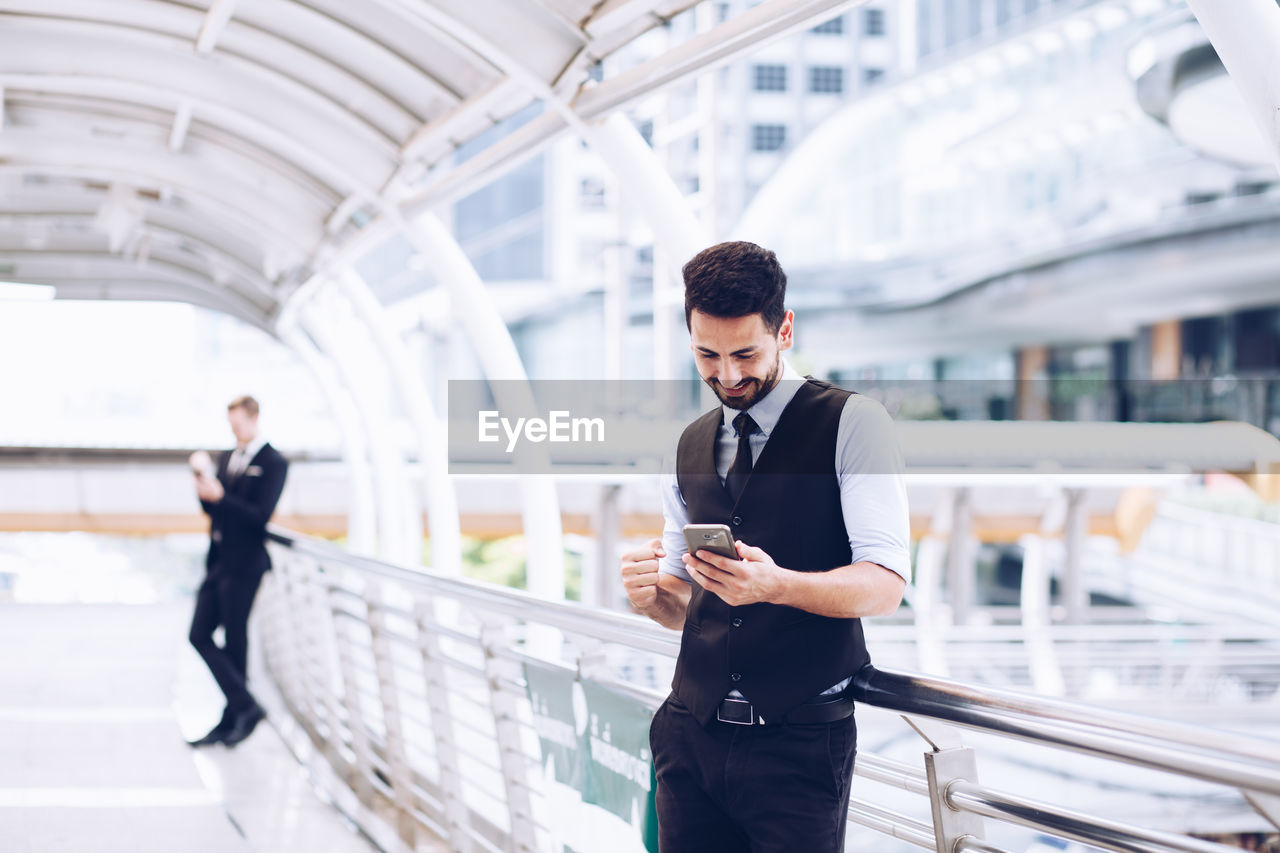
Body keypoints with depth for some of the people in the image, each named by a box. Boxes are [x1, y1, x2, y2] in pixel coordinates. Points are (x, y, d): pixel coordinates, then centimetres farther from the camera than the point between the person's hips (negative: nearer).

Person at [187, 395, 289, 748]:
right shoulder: (228, 458, 15)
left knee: (234, 642, -2)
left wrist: (219, 497, -23)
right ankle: (245, 706, 10)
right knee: (199, 635, 4)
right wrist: (205, 491, -6)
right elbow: (214, 507, 15)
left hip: (243, 564, -8)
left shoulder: (273, 463, -9)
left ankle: (233, 720, 8)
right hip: (218, 560, 8)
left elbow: (260, 515, -17)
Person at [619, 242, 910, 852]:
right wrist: (649, 594, -5)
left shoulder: (852, 422, -3)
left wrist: (777, 584, -29)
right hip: (692, 731, 5)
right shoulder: (690, 447, 14)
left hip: (800, 744, -5)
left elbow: (884, 584, -12)